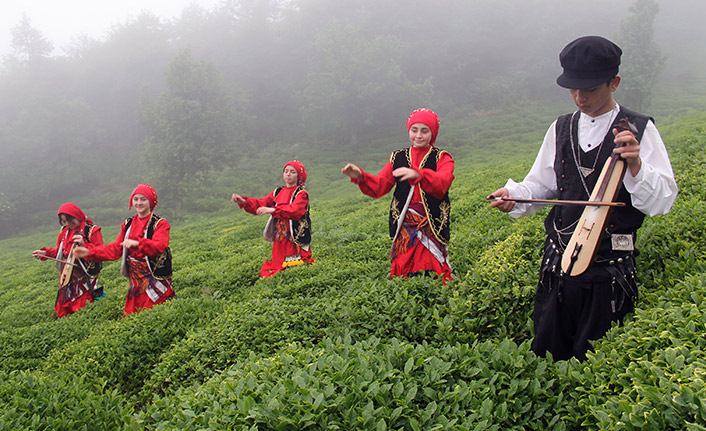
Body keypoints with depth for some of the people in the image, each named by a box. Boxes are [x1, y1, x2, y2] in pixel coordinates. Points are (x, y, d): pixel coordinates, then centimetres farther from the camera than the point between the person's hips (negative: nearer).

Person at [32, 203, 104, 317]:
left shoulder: (92, 231, -8)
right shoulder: (64, 231, 12)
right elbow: (60, 252, 22)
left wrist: (84, 245, -27)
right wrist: (45, 253, 7)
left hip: (85, 281, -6)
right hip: (68, 280, 6)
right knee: (63, 312, 10)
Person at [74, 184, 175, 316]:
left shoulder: (160, 224, -4)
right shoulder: (128, 224, 13)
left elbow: (159, 246, -22)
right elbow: (115, 248, 12)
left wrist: (137, 243, -39)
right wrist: (89, 252, 2)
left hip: (155, 279, -5)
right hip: (136, 281, 5)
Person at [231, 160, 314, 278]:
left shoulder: (301, 194, -6)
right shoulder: (278, 192, 14)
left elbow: (294, 210, -25)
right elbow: (260, 204, 6)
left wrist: (273, 210, -41)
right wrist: (243, 201, -12)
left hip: (295, 240, -5)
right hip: (280, 239, 5)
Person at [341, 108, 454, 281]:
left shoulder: (442, 158, 7)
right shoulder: (397, 158, 16)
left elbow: (442, 183, -15)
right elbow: (378, 186, 9)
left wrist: (417, 174, -33)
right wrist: (360, 176, -10)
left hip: (432, 227, -2)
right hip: (404, 227, 2)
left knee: (430, 272, -13)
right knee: (402, 272, -4)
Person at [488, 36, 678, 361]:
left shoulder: (639, 131, -2)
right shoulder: (560, 129, 10)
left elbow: (661, 203, -7)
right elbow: (541, 185, 16)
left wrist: (636, 166, -25)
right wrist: (513, 195, -4)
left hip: (609, 272, -3)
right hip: (558, 264, 4)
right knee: (546, 356, 10)